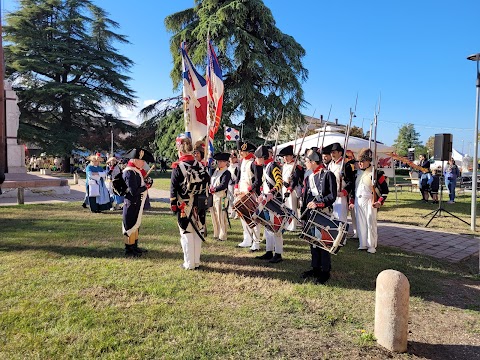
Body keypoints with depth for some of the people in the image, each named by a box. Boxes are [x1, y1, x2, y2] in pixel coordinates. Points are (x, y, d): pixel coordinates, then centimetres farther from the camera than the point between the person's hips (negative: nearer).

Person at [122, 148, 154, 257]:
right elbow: (134, 191, -26)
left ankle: (134, 247, 32)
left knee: (136, 225, 19)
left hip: (136, 204, 10)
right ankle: (129, 250, 13)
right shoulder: (130, 173, -21)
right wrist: (145, 186, -14)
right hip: (132, 204, -10)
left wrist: (145, 183, -1)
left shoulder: (135, 170, 11)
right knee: (131, 227, 1)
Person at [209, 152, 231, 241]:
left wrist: (214, 189, -19)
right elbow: (211, 181, 17)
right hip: (213, 196, 8)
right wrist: (210, 188, -1)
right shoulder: (216, 171, 15)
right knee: (214, 216, 14)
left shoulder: (227, 173, -9)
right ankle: (216, 234, 26)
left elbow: (223, 185, -18)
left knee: (221, 217, -2)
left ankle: (222, 236, 7)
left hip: (221, 197, -8)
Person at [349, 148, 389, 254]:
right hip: (358, 202, 6)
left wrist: (380, 202, -15)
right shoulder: (357, 173, 12)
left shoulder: (376, 173, -7)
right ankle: (362, 244, 20)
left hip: (370, 203, -6)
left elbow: (385, 190, -5)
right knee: (360, 224, 9)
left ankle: (372, 246, 10)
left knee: (371, 224, -1)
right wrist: (352, 202, 16)